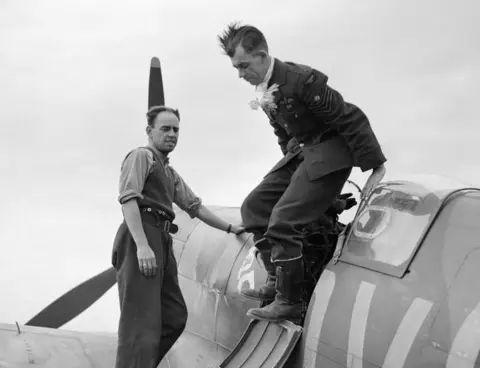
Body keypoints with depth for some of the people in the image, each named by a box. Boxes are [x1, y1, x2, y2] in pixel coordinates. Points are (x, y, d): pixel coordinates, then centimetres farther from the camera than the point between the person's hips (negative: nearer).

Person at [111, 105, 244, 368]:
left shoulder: (170, 173, 30)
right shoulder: (141, 155, 2)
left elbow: (194, 206, 33)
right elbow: (128, 198, -11)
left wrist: (230, 228, 32)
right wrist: (142, 245, -23)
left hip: (162, 242, 9)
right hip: (140, 239, -9)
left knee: (174, 317, 6)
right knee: (143, 322, -17)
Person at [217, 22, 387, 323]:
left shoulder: (303, 79, -24)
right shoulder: (264, 89, 3)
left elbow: (351, 118, -22)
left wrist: (376, 167, -20)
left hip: (330, 153, -9)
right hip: (300, 153, 9)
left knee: (283, 220, -18)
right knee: (255, 205, 5)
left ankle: (290, 302, -7)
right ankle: (277, 280, 9)